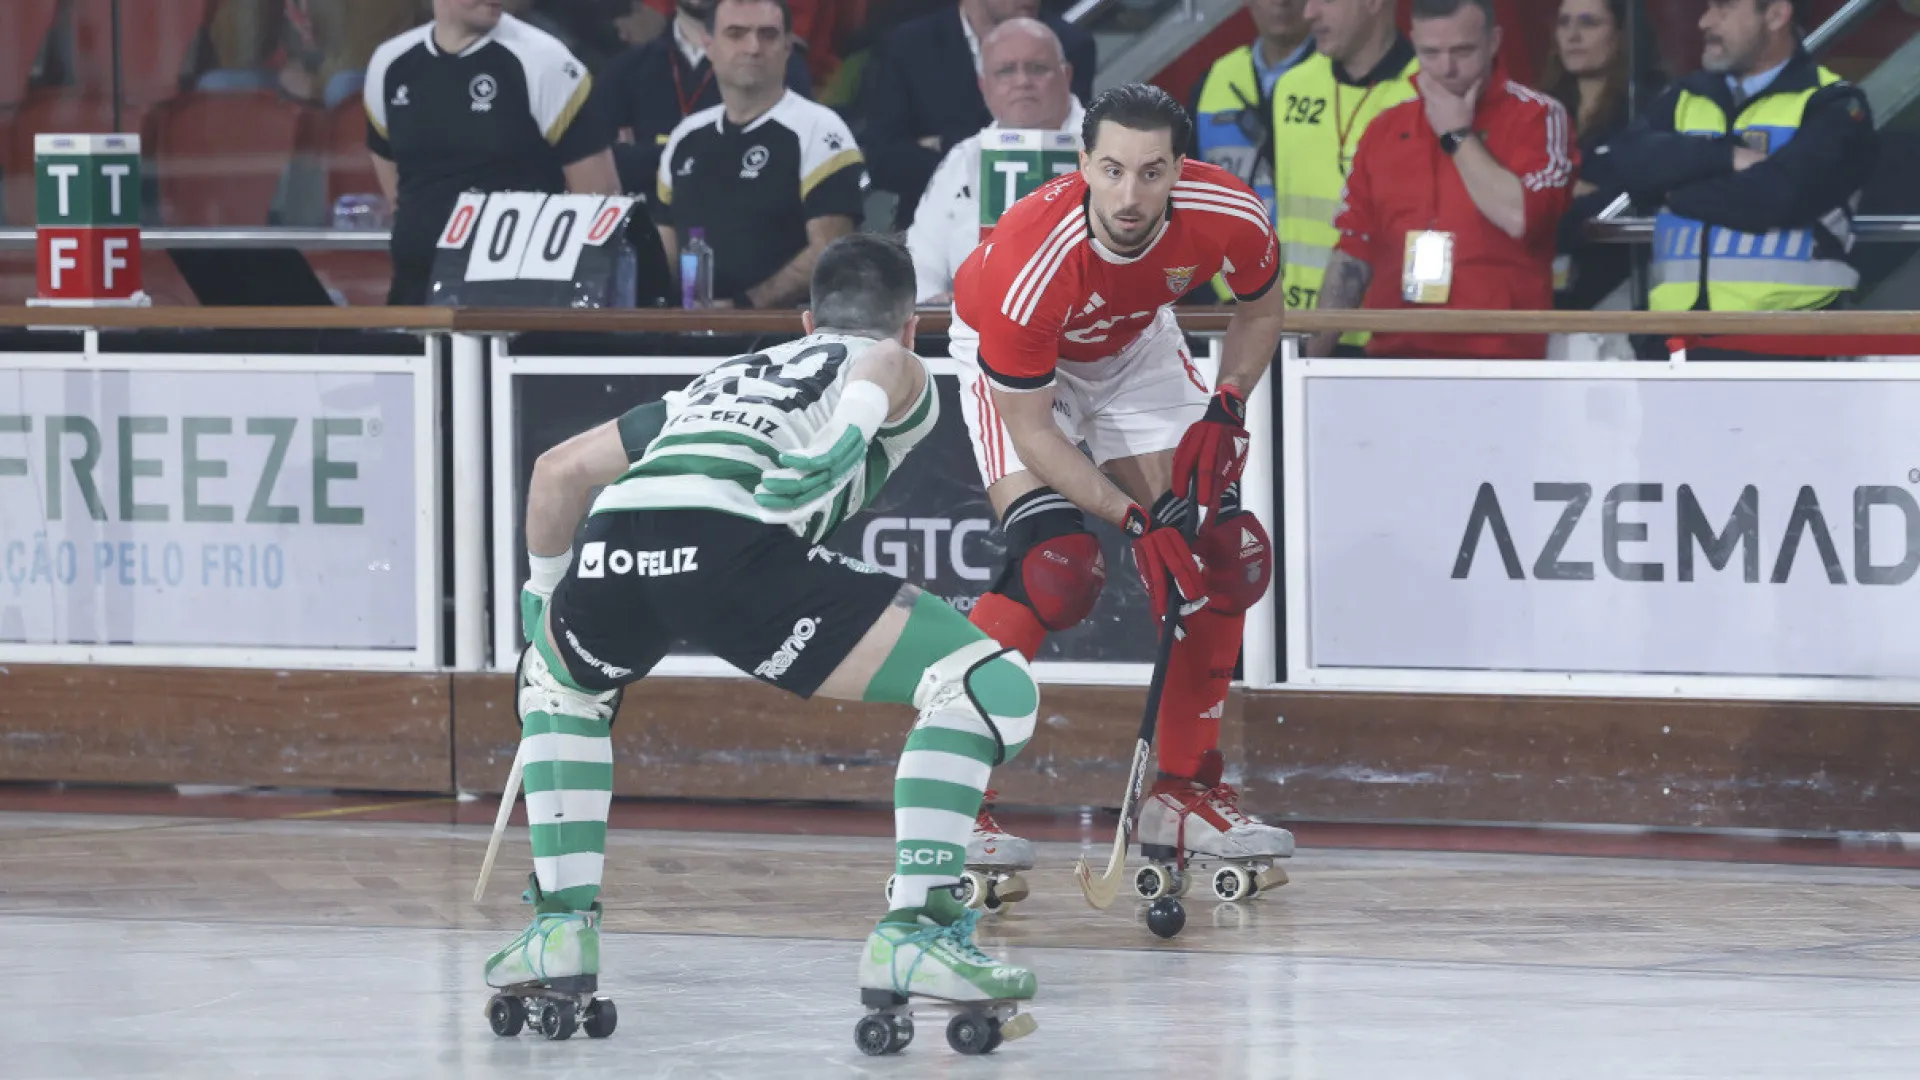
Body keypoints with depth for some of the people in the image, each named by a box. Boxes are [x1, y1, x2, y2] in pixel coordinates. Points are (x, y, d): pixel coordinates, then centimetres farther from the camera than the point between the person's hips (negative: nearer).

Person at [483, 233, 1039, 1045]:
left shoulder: (730, 375, 42)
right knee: (992, 690, 2)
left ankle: (561, 928, 28)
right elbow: (883, 367, 1)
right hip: (729, 537, -6)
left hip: (614, 540, 6)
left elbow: (559, 470, 43)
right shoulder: (903, 372, 28)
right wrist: (841, 441, -14)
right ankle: (912, 933, -8)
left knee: (557, 681, 39)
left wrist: (542, 591, 55)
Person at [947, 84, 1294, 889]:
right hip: (1011, 356, -5)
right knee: (1055, 565, -24)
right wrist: (1134, 517, -32)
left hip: (1134, 343, 5)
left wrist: (1226, 408, -16)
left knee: (1221, 555, -5)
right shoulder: (1028, 263, -40)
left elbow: (1261, 309, -3)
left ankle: (1182, 795, 8)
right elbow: (1030, 430, -28)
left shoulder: (1228, 217, -29)